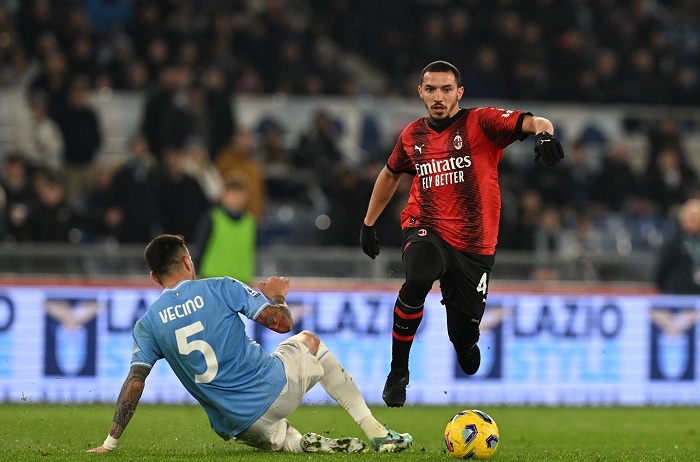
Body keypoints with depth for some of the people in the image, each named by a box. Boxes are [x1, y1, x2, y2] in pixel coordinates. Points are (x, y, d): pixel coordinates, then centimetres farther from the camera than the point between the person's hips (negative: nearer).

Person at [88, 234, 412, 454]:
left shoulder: (148, 324, 1)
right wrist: (277, 296, 16)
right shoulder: (219, 289, -5)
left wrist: (110, 442, 2)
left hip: (236, 425, 2)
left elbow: (134, 383, -3)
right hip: (275, 388, -1)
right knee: (309, 341, 31)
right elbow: (283, 322, -6)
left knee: (289, 441, 34)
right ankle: (377, 433, 25)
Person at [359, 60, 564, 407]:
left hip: (474, 245, -1)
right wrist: (368, 223, 28)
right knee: (418, 279, -35)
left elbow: (532, 122, -22)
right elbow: (390, 174, 27)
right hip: (426, 230, 1)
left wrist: (543, 131, -46)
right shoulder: (412, 136, 7)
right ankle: (398, 373, -21)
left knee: (463, 336, 1)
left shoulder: (480, 123, -5)